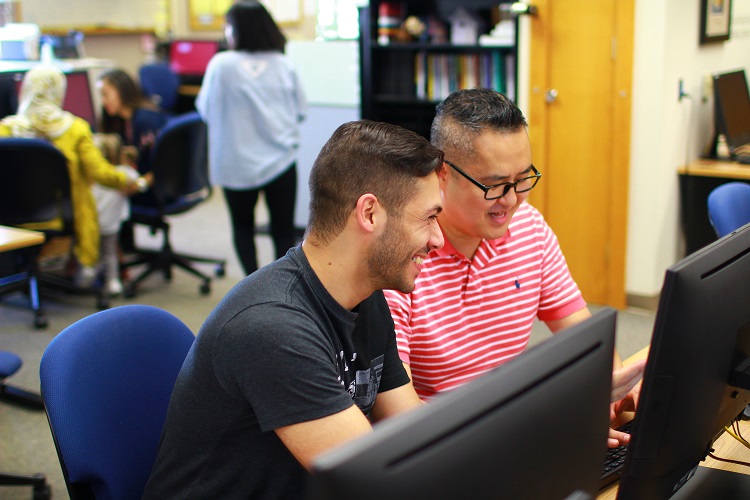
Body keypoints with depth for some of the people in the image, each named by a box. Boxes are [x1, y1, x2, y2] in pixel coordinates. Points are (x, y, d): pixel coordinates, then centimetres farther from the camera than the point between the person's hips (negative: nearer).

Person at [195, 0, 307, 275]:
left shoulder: (221, 64, -10)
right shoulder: (283, 65, -2)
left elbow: (206, 110, 1)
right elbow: (300, 111, 7)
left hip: (237, 163, -1)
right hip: (281, 160, 1)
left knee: (242, 226, 20)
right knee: (283, 230, 8)